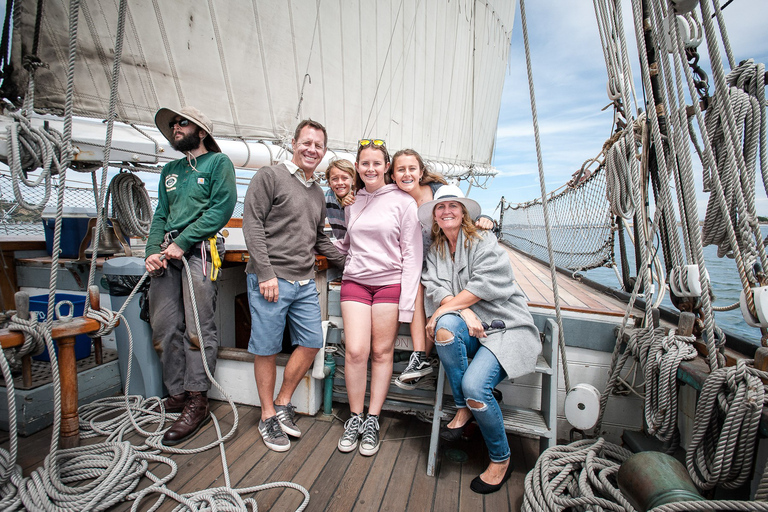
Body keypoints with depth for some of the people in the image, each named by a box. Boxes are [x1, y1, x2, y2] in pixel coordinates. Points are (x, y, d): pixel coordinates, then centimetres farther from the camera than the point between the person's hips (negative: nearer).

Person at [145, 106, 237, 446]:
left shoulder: (218, 162, 5)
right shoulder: (170, 170, 26)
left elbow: (222, 207, -8)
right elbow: (160, 215, 20)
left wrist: (182, 243, -12)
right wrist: (153, 251, 3)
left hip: (198, 251, -7)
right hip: (167, 255, 7)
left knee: (198, 328, -6)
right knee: (165, 327, 6)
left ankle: (197, 402, 1)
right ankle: (177, 394, 20)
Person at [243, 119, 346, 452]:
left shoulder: (317, 193, 18)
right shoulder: (270, 177, -2)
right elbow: (252, 225, -9)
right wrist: (266, 272, -16)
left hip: (305, 283, 7)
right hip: (270, 280, -6)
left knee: (312, 343, 8)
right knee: (267, 349, 4)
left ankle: (283, 404, 27)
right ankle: (268, 416, 23)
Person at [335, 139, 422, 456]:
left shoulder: (403, 202, -2)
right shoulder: (352, 202, 11)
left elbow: (412, 254, -5)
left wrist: (406, 303, -10)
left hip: (390, 283, -3)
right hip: (355, 281, 3)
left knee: (382, 352, 4)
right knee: (355, 351, -4)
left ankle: (372, 421, 22)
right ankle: (355, 418, 18)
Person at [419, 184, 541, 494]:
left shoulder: (484, 242, -1)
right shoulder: (435, 250, 13)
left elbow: (484, 285, -15)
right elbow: (435, 287, -2)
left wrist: (443, 309, -16)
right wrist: (465, 312, -19)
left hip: (505, 327, -3)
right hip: (469, 329, 4)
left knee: (474, 385, -26)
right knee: (447, 325, -32)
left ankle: (501, 459, 5)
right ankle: (464, 409, -12)